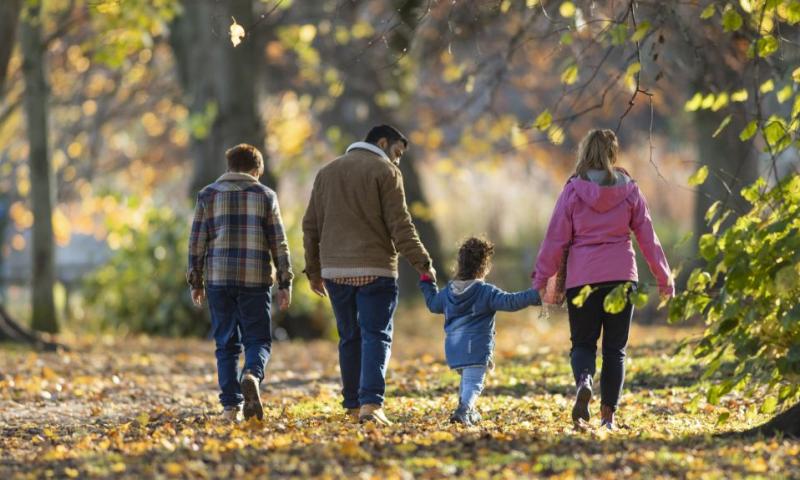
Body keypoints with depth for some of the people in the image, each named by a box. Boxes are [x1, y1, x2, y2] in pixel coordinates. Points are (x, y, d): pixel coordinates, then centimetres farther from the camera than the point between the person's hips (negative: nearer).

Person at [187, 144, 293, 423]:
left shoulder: (208, 195, 8)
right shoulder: (265, 196, 6)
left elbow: (196, 242, 6)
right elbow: (279, 243, 3)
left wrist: (196, 283, 11)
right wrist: (285, 284, 6)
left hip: (218, 278, 1)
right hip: (255, 280, -1)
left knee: (226, 344, 8)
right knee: (258, 340, 6)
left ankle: (231, 405, 0)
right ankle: (252, 376, -26)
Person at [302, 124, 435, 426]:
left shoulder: (327, 172, 17)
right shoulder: (385, 171, -2)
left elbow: (311, 226, 16)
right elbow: (400, 225, -9)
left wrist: (313, 270, 20)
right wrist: (422, 263, -5)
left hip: (335, 271, 5)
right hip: (374, 270, -5)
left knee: (349, 338, 13)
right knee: (376, 336, -6)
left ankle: (353, 405, 15)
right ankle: (371, 403, -20)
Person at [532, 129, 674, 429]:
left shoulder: (573, 191, -1)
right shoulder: (629, 190, 4)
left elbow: (556, 238, -2)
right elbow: (647, 236, 7)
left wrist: (540, 280, 4)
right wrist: (664, 278, 15)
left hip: (582, 277, -1)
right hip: (621, 275, 1)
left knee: (582, 343, 9)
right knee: (615, 348, 9)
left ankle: (584, 381, -23)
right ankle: (608, 414, 3)